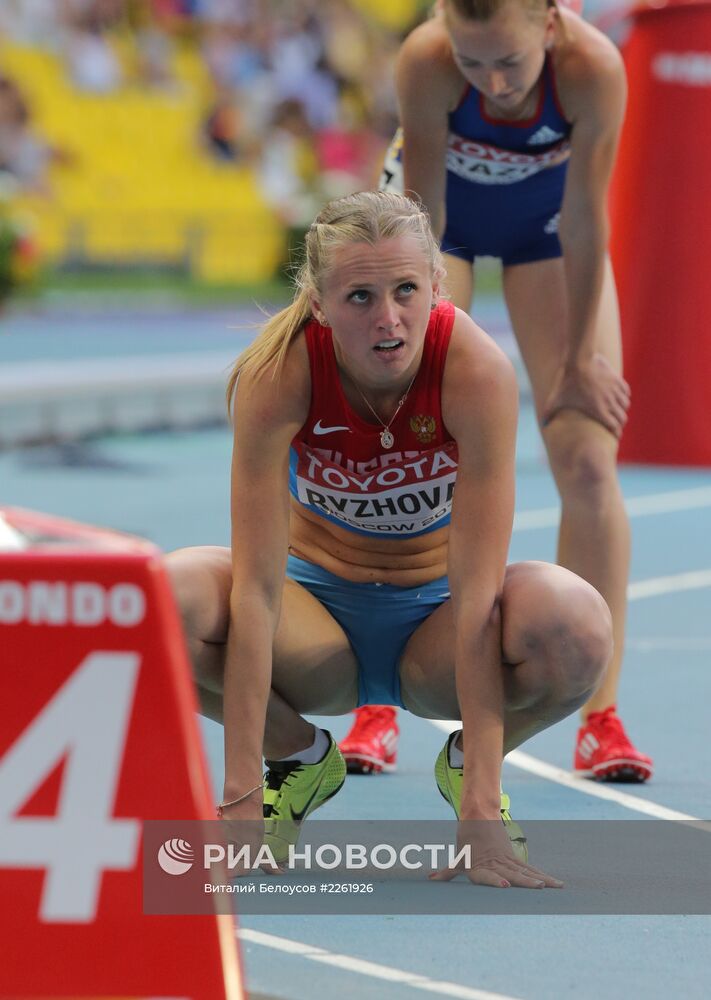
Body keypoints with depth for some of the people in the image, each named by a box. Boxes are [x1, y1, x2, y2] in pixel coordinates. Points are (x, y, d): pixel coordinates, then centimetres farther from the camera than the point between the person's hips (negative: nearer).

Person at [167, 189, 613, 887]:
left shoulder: (477, 370, -26)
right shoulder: (276, 375, -25)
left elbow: (477, 593, -29)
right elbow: (256, 588, -27)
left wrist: (481, 814, -34)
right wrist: (241, 797, -34)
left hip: (433, 614, -1)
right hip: (321, 596, 1)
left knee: (577, 625, -34)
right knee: (172, 595, -31)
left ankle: (469, 766, 1)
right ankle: (298, 756, 0)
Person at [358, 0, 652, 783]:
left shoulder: (593, 67, -37)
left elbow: (583, 225, -25)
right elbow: (422, 213, -26)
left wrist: (581, 355, -16)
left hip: (545, 216, 0)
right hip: (440, 215, 0)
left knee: (587, 460, -8)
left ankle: (599, 715, 0)